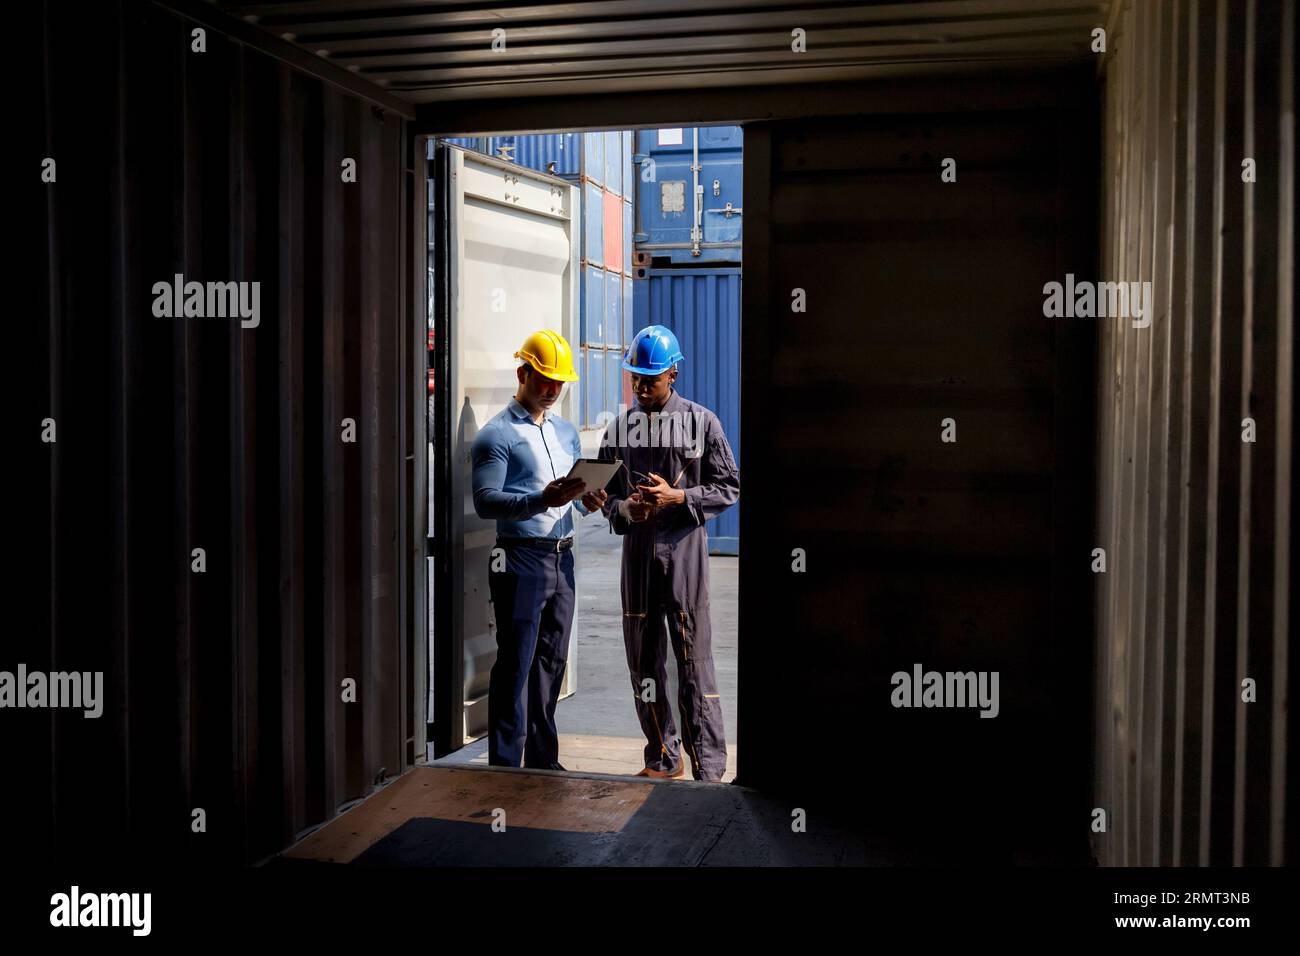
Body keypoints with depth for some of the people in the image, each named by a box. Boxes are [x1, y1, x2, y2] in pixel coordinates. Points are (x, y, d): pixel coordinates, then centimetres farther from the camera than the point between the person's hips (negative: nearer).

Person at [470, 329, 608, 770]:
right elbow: (485, 500, -15)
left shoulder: (566, 431, 17)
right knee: (516, 665, -4)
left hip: (561, 557, 7)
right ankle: (505, 764, 4)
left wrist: (588, 500, -1)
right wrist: (542, 500, -27)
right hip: (521, 560, -7)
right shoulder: (497, 434, -6)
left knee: (551, 662, 12)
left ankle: (543, 758, 22)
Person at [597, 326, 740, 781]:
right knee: (644, 662, 10)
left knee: (695, 662, -5)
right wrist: (624, 509, -8)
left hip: (684, 548, -4)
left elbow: (728, 488, -1)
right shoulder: (620, 427, 9)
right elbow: (606, 492, 14)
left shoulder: (702, 422, -2)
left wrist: (677, 496, -14)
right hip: (637, 550, 4)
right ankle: (663, 758, 24)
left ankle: (708, 769, 2)